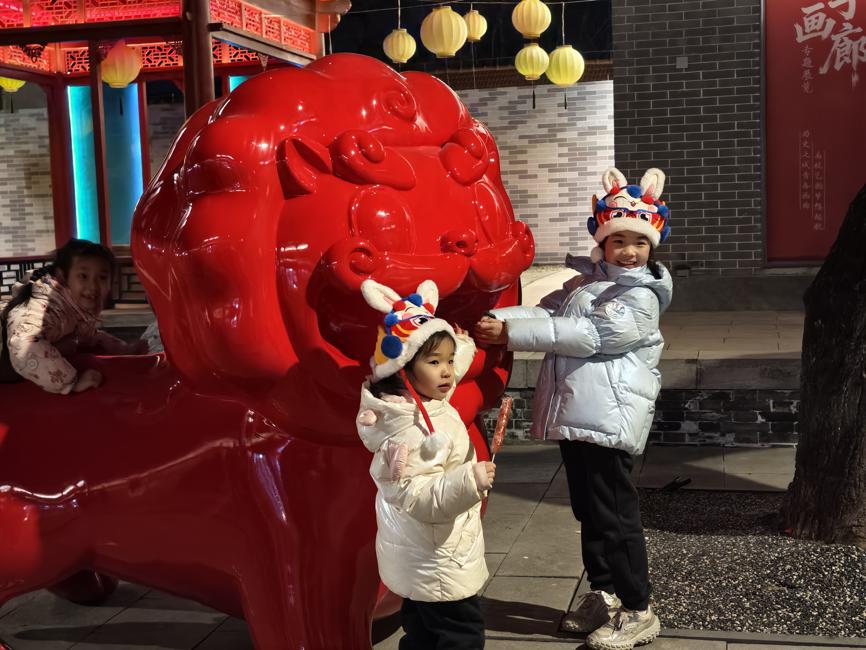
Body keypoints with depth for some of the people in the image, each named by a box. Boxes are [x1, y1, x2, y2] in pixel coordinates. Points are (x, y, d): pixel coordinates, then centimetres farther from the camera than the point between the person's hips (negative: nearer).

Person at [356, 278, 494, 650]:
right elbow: (416, 498, -32)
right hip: (437, 564, -10)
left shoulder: (426, 402, 1)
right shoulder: (410, 431, -29)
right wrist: (469, 481, -39)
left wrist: (461, 345, 25)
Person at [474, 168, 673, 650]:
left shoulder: (641, 296, -11)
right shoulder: (587, 282, 17)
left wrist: (510, 333, -18)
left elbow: (585, 336, -19)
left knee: (614, 515, -3)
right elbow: (548, 312, 7)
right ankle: (603, 593, 31)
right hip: (575, 416, 8)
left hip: (609, 420, -8)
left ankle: (639, 611, 9)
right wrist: (496, 319, -11)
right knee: (588, 511, 16)